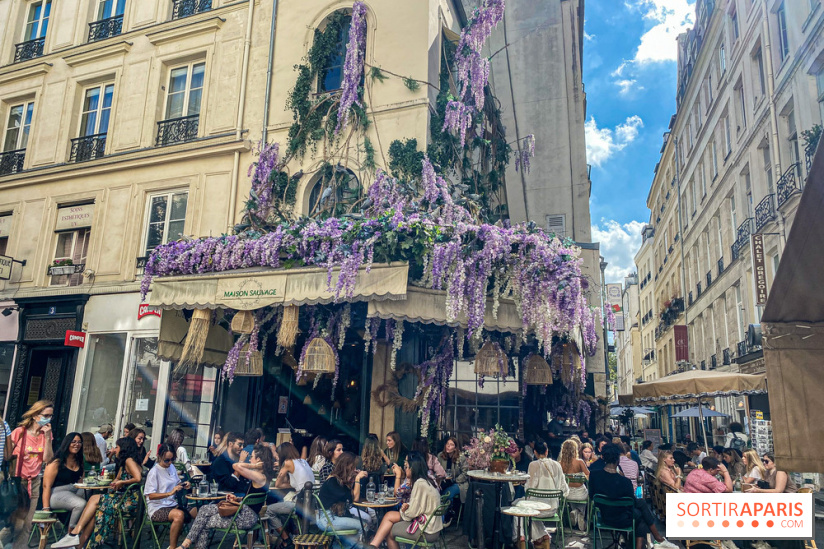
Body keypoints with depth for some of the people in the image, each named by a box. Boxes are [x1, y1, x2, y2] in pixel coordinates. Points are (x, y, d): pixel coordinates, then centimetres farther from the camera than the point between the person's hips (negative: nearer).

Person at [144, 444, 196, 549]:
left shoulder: (172, 468, 9)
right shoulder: (154, 472, -10)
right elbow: (150, 496, -17)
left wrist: (183, 485, 1)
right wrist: (170, 493, -29)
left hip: (172, 504, 7)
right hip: (157, 508, -7)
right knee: (179, 515, -36)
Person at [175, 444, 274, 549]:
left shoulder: (260, 477, -21)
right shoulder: (261, 476, 11)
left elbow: (236, 466, -32)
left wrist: (254, 466, -20)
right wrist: (237, 499, 4)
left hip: (247, 517, -10)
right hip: (243, 509, 10)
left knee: (205, 523, -4)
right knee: (204, 510, 1)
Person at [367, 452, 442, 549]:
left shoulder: (420, 483, -20)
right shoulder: (427, 480, 9)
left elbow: (413, 513, -19)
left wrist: (403, 512, 1)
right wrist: (408, 505, 0)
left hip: (427, 531, -9)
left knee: (389, 531, -3)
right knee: (389, 515, 4)